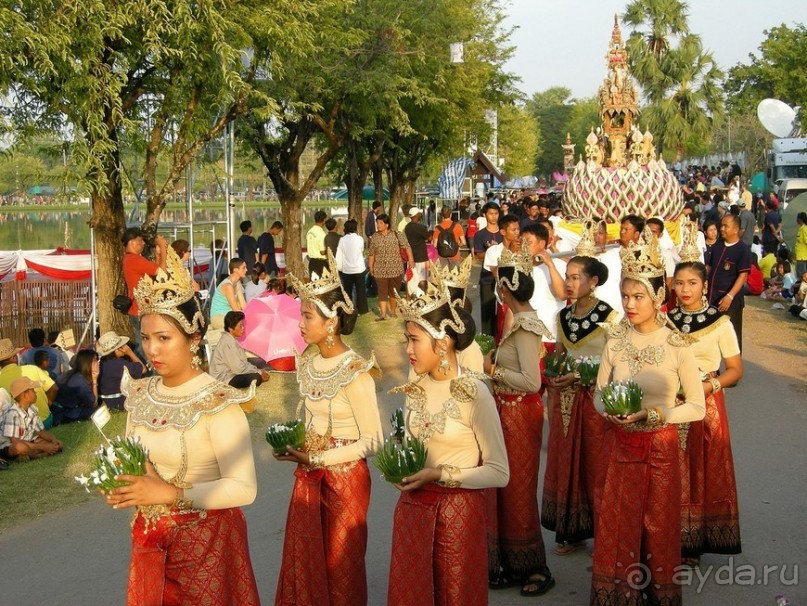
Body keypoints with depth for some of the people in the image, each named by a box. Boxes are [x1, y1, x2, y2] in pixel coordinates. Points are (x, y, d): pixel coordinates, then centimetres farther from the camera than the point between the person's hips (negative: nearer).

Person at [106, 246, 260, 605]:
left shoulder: (217, 403, -18)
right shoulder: (140, 395, 2)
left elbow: (244, 488, -23)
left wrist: (171, 494, -27)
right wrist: (121, 486, -5)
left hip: (206, 540, -6)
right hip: (150, 539, 6)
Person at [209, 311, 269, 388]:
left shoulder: (230, 339, 7)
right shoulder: (229, 343, -24)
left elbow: (242, 361, 12)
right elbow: (239, 369, -25)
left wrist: (257, 369, -1)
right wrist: (259, 372, -15)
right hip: (224, 380, -10)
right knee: (256, 378, -25)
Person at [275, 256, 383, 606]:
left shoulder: (355, 373, -20)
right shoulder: (307, 363, 1)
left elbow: (372, 442, -18)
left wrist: (318, 459, -19)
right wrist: (295, 445, -4)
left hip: (344, 476, -6)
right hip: (308, 475, 6)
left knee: (340, 563, 10)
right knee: (304, 559, 13)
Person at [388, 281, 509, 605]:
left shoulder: (474, 393, -16)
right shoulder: (415, 388, 2)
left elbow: (499, 473, -14)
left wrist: (440, 475, -21)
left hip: (458, 512, -5)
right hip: (412, 506, 5)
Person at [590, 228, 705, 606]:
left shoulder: (676, 345, -12)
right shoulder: (615, 341, -1)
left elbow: (697, 407, -8)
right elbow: (599, 391, 9)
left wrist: (652, 414, -19)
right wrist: (608, 410, -13)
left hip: (659, 446, -3)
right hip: (618, 444, 3)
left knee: (658, 526, 9)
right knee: (615, 523, 10)